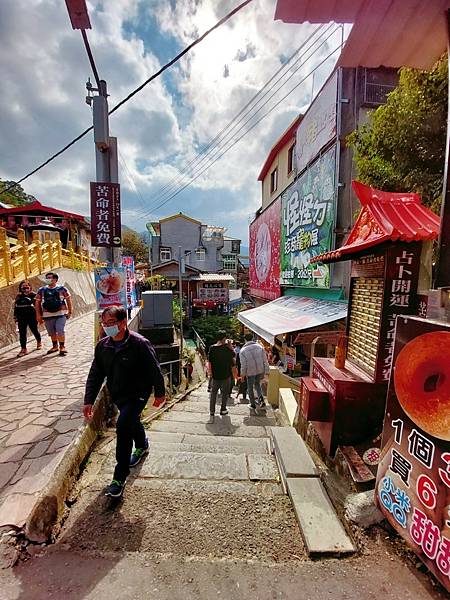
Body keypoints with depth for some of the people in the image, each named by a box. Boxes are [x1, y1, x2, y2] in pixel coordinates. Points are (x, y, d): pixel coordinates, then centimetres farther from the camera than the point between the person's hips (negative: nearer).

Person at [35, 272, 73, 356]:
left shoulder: (62, 289, -1)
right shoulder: (41, 290, 6)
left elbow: (68, 299, 3)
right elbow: (38, 302, 8)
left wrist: (70, 312, 2)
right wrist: (38, 315, 4)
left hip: (61, 314, -3)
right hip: (47, 315, 4)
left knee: (60, 331, -9)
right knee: (51, 332, 13)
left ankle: (62, 347, 4)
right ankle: (55, 346, 30)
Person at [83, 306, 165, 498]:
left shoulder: (140, 343, -25)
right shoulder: (102, 346, -7)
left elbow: (154, 370, -16)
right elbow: (95, 374, 2)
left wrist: (160, 393, -7)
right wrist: (89, 400, -1)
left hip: (138, 393, -6)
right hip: (117, 395, 6)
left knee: (123, 426, -18)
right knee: (132, 421, 25)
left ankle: (120, 477, 1)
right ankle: (142, 446, 57)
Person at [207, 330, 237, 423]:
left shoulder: (212, 348, -8)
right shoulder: (227, 348, -16)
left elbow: (209, 362, -4)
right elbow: (233, 354, 2)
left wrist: (209, 371, 8)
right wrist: (229, 345, 1)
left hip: (215, 375, 2)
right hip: (226, 375, -2)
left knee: (213, 393, 13)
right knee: (225, 393, 18)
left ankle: (212, 412, 7)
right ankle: (223, 410, 31)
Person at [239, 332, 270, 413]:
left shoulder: (243, 350, -13)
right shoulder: (259, 346, -3)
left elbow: (243, 365, -11)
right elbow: (265, 360, -2)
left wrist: (243, 374, 2)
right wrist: (265, 371, 6)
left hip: (250, 372, -3)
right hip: (260, 370, 4)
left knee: (250, 388, 16)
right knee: (257, 384, 26)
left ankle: (253, 405, 27)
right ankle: (261, 400, 13)